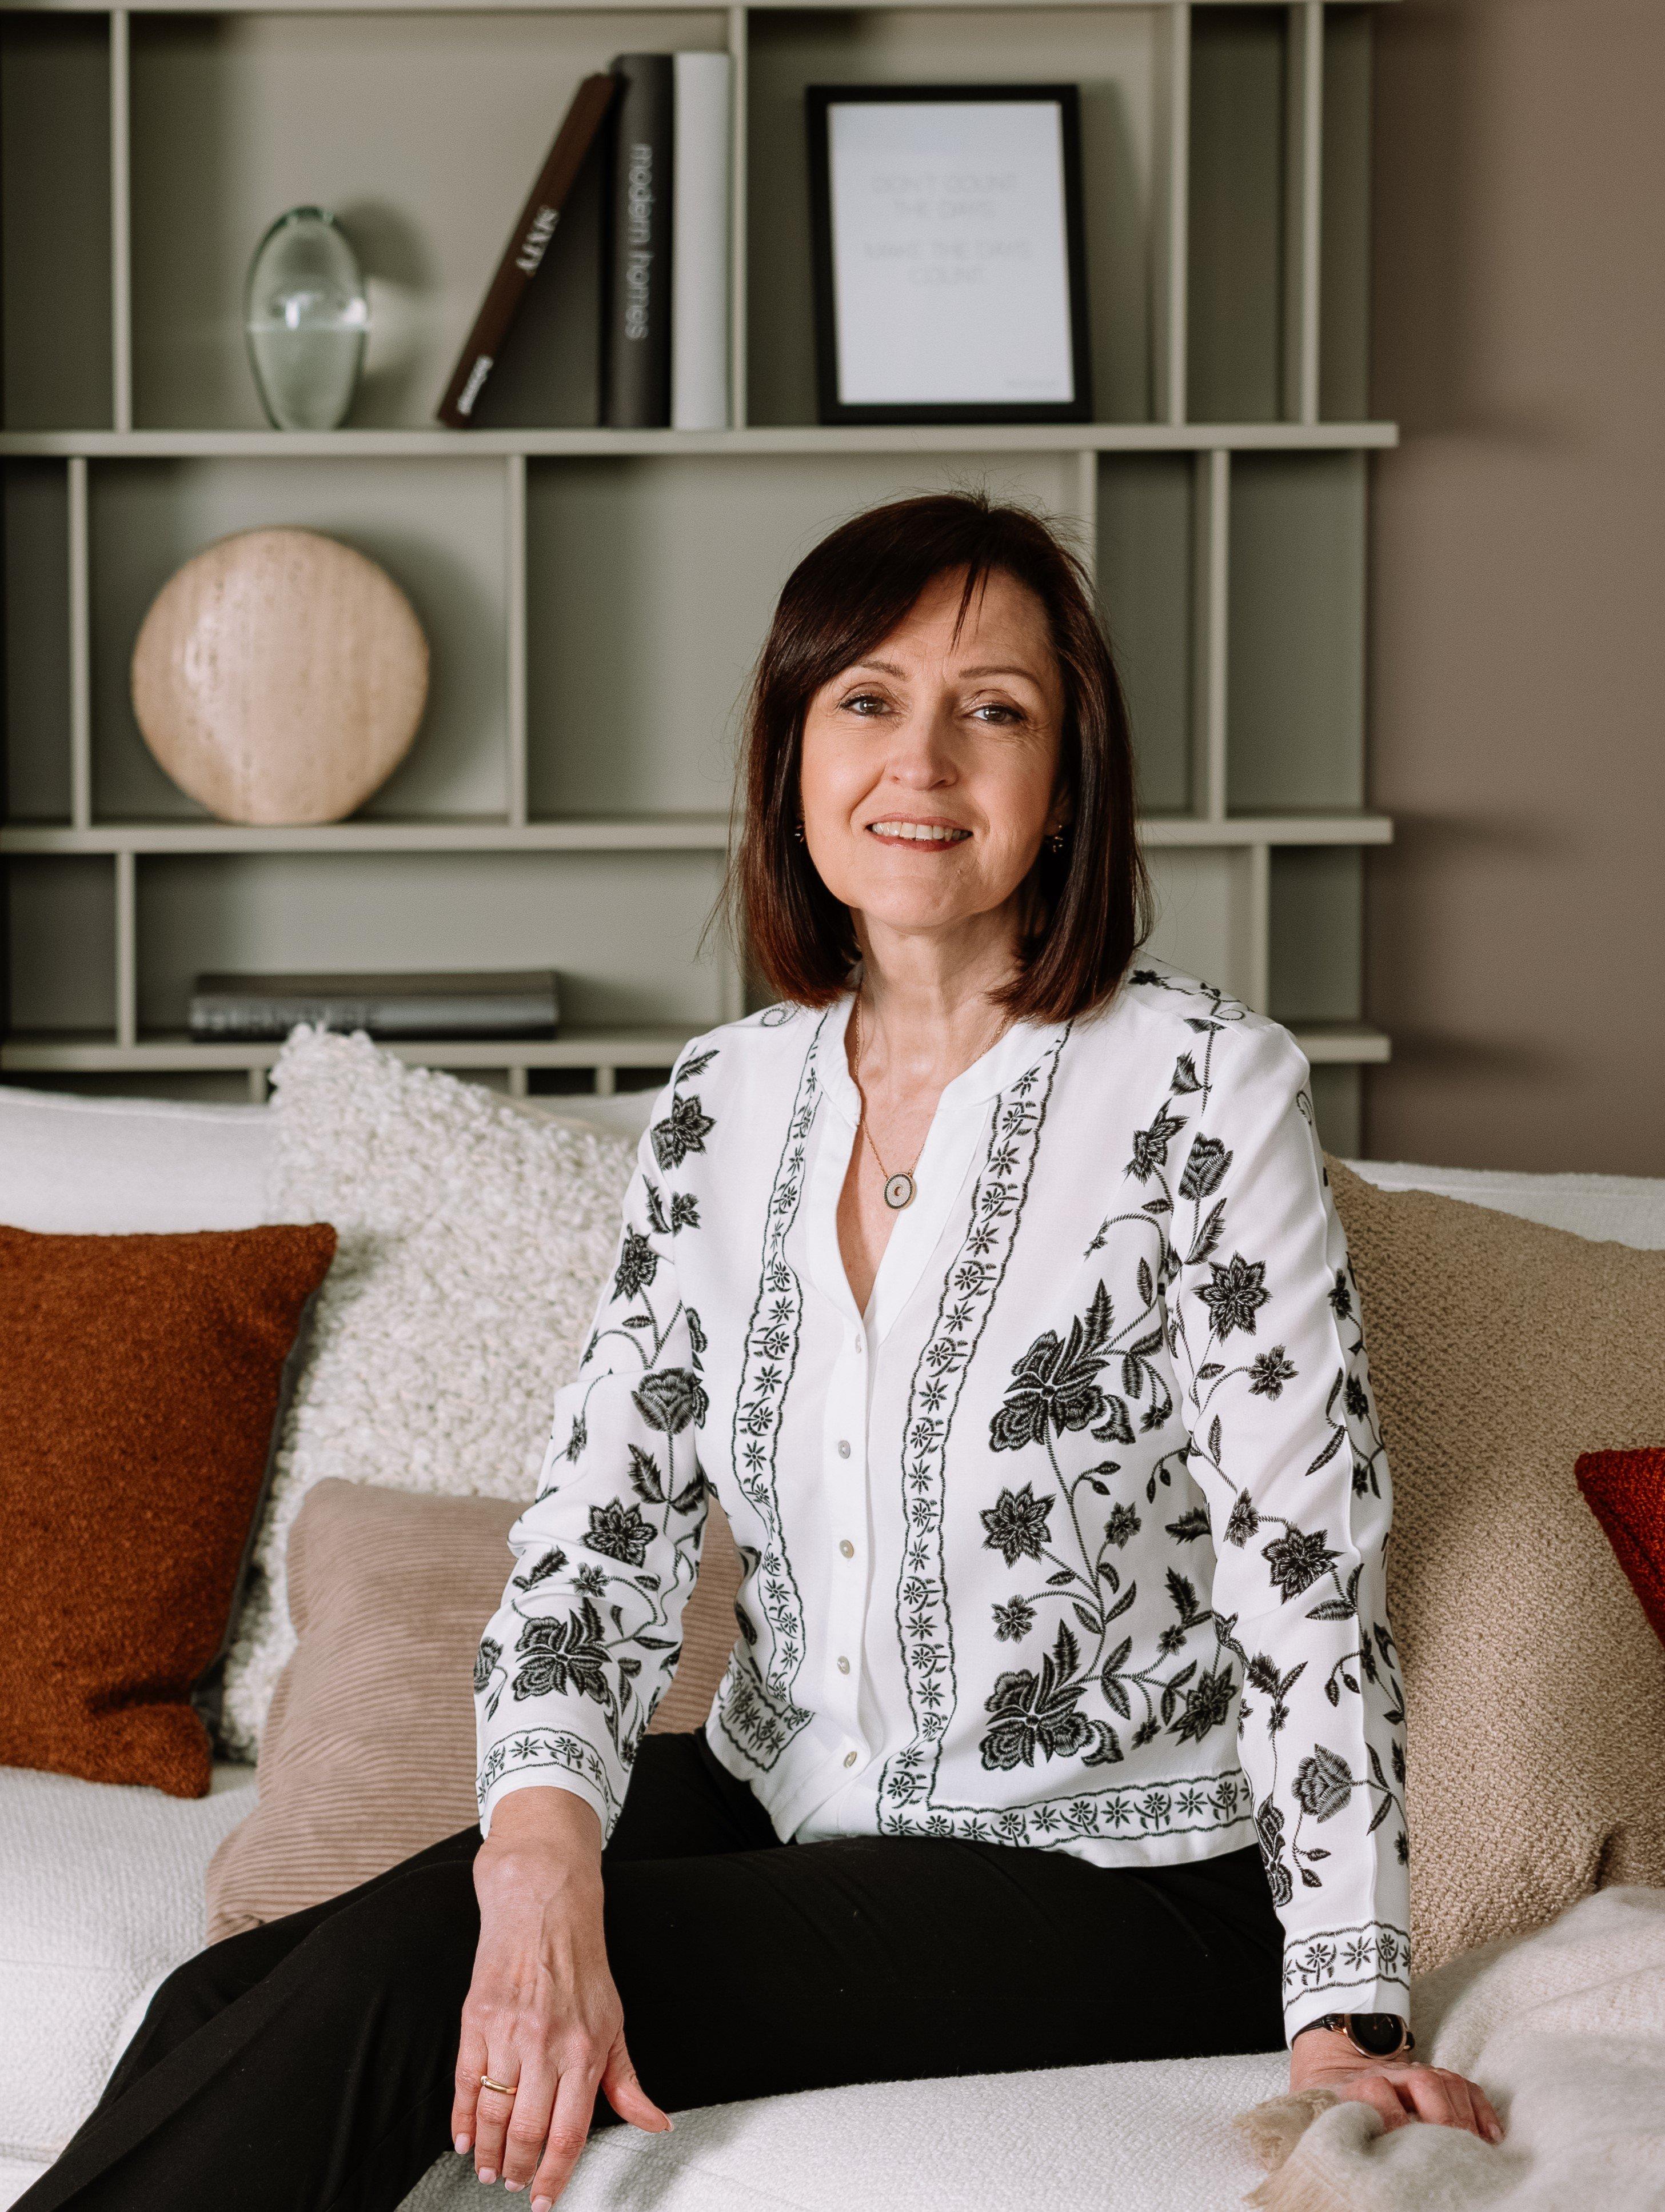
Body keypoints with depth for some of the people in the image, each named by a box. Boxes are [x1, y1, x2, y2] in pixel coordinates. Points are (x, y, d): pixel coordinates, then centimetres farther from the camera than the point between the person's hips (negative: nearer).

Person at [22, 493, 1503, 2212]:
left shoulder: (1202, 1086, -11)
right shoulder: (723, 1104, 5)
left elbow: (1303, 1571, -12)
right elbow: (603, 1515, -3)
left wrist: (1344, 2025, -19)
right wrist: (541, 1845, -22)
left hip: (1110, 1886, -5)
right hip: (772, 1812, 5)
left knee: (397, 1979, -23)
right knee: (234, 2000, -19)